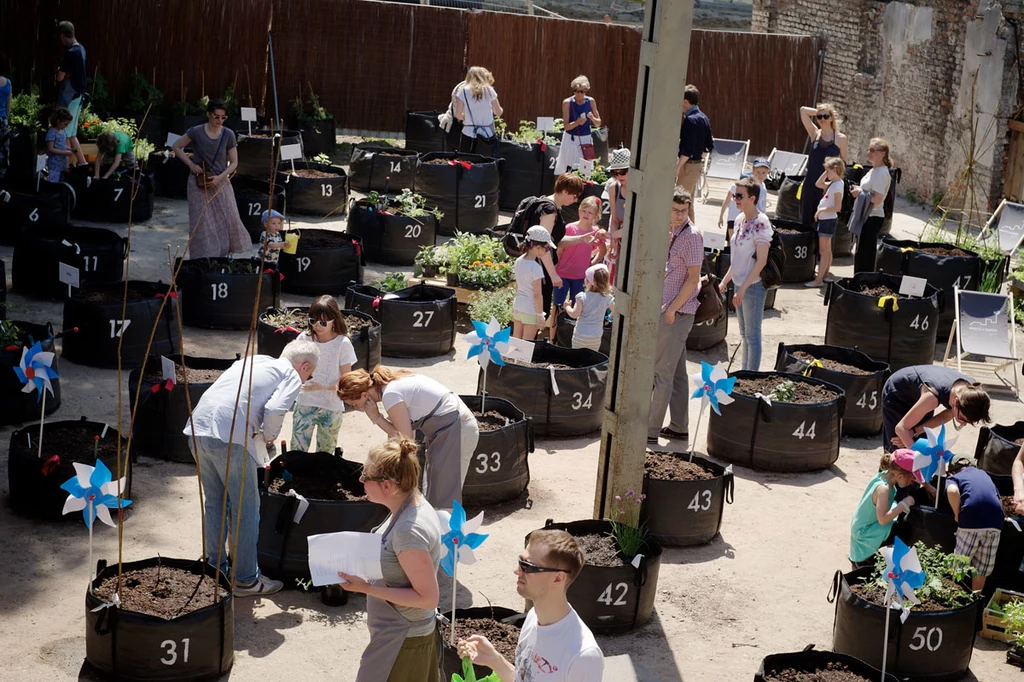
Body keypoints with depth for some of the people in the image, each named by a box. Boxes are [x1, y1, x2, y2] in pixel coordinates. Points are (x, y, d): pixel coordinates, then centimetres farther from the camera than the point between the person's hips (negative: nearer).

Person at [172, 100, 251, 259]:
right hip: (199, 184, -1)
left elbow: (234, 163, -1)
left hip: (221, 182, 2)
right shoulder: (196, 132, -9)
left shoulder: (228, 135, -5)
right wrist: (191, 164, -8)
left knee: (229, 220, -1)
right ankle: (204, 259, 8)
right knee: (202, 223, -1)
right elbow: (176, 147, 3)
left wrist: (220, 177, -15)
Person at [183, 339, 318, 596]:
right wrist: (268, 437, 8)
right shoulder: (292, 377, 7)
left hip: (197, 427, 7)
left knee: (214, 503, 22)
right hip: (230, 438, -7)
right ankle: (246, 580, 14)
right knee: (245, 510, 7)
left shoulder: (252, 359, 28)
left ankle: (214, 567, 32)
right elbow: (275, 410, -11)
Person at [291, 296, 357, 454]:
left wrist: (322, 387, -23)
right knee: (297, 451, 1)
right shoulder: (305, 338, -3)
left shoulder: (342, 344, -9)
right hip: (305, 404, 1)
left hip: (332, 407, -1)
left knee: (325, 453, 11)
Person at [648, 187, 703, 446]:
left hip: (677, 312, -9)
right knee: (677, 371, 14)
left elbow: (693, 278, -16)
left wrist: (672, 309, -17)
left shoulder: (692, 236, -14)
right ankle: (679, 427, 22)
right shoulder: (670, 232, 12)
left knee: (662, 372, -6)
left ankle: (651, 430, -1)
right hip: (668, 310, 9)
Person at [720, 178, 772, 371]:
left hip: (753, 285, -9)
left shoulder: (760, 223, -17)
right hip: (740, 283, 9)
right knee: (744, 333, 16)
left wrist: (743, 288, -21)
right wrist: (725, 281, 17)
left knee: (752, 335, 0)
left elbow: (761, 261, -19)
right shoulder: (740, 219, 8)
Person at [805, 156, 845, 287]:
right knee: (827, 250, 16)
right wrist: (826, 173, 10)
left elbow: (837, 207, -25)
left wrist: (822, 210, -20)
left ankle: (818, 280, -6)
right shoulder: (832, 183, 8)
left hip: (828, 220, -10)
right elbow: (818, 184, 21)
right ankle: (825, 275, 26)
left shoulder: (838, 185, -19)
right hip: (824, 219, 10)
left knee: (823, 250, -7)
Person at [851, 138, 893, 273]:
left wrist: (860, 193, -14)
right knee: (861, 253, 16)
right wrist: (859, 189, 6)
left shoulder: (881, 173, -18)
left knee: (865, 254, -4)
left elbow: (877, 199, -25)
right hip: (866, 216, 10)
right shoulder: (874, 170, 12)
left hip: (872, 218, -10)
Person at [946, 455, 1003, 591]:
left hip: (971, 521, -4)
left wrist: (957, 515, 1)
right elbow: (1000, 500, 27)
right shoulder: (984, 474, 30)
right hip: (995, 523, 4)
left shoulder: (953, 477, 15)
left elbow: (952, 491, -10)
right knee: (981, 568, 15)